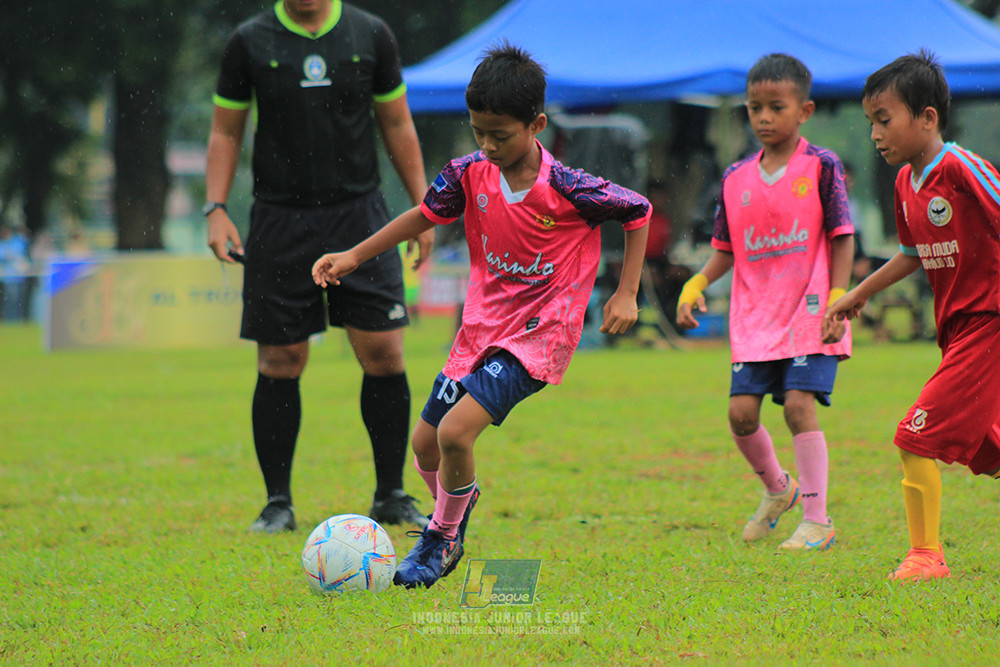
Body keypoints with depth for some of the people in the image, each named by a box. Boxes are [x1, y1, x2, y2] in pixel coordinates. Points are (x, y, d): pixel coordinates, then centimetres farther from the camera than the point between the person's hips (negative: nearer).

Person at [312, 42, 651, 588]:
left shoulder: (568, 190, -20)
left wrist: (626, 293, -6)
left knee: (455, 432, -21)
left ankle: (441, 538, 2)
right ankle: (456, 507, 39)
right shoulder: (470, 175, -7)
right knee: (425, 443, 9)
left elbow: (638, 212, -5)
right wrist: (353, 256, 8)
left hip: (537, 337, -6)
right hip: (480, 330, 6)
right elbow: (426, 214, 11)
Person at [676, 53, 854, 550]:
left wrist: (838, 300, -14)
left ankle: (817, 521, -8)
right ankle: (776, 488, 27)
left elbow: (842, 238, -4)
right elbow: (726, 249, 15)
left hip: (809, 311, -5)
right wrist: (696, 285, -2)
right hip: (755, 317, 5)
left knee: (799, 404, -15)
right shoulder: (736, 179, 9)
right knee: (741, 412, -2)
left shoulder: (821, 168, -3)